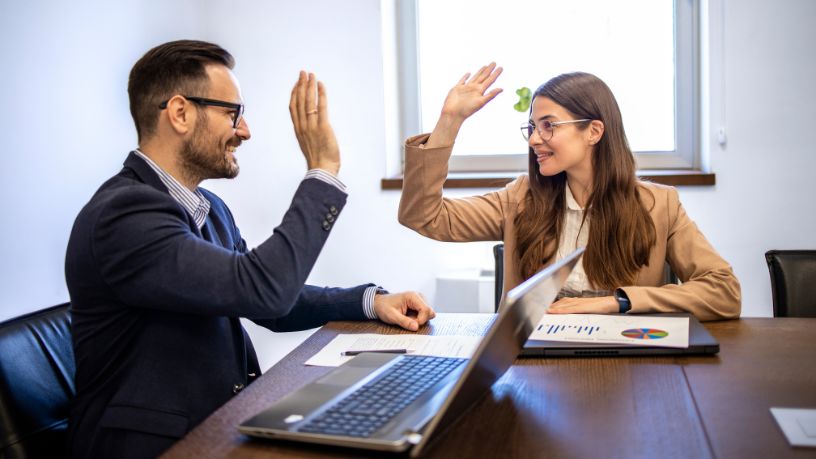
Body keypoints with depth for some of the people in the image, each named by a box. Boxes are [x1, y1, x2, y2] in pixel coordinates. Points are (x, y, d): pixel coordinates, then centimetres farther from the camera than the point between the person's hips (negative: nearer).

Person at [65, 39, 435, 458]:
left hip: (220, 423, 8)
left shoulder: (208, 208, 9)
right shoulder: (123, 213, -20)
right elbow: (262, 287, -28)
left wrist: (371, 301, -1)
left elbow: (272, 304, 14)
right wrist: (322, 171, -20)